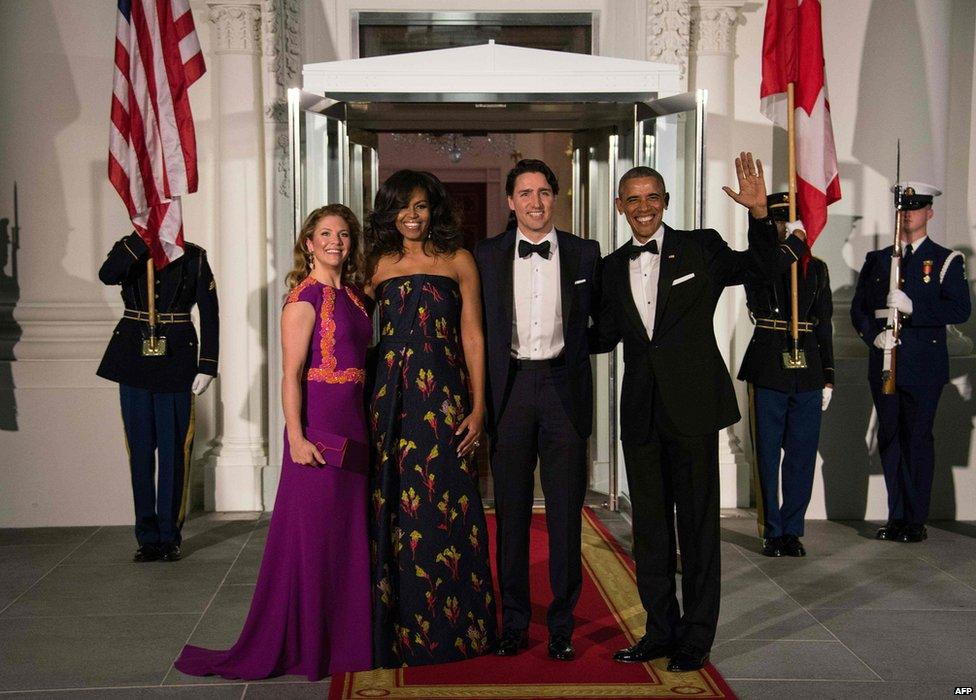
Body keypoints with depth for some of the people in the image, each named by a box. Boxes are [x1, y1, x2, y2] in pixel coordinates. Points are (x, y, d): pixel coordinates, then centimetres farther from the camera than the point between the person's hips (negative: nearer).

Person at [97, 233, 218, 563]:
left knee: (174, 451, 1)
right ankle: (148, 538, 14)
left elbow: (209, 312, 0)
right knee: (140, 450, 6)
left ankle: (170, 536, 12)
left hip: (176, 362, -2)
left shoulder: (193, 256, 2)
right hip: (133, 360, 2)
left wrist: (207, 365, -6)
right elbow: (107, 275, -18)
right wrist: (143, 236, -21)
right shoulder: (128, 249, 5)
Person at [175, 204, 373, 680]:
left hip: (353, 424, 8)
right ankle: (304, 645, 12)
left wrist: (367, 427, 12)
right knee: (312, 532, 0)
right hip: (319, 424, -8)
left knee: (347, 531, 13)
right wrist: (296, 437, -20)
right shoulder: (304, 298, -9)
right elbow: (291, 374, -14)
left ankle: (342, 639, 25)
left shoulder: (352, 296, 14)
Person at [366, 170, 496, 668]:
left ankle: (452, 626, 13)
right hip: (391, 399, 2)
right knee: (395, 511, 4)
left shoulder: (458, 261, 6)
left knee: (447, 509, 0)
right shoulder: (379, 265, 10)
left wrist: (478, 406, -5)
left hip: (444, 399, -1)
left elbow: (472, 337, 2)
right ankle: (398, 627, 15)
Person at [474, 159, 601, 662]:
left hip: (563, 388, 0)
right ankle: (514, 621, 19)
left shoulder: (584, 254, 5)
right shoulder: (486, 256, 6)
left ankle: (561, 624, 15)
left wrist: (574, 347, -1)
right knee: (511, 510, 8)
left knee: (566, 511, 3)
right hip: (510, 389, 1)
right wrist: (480, 396, 0)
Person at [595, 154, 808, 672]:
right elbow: (604, 335, 15)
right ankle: (660, 630, 25)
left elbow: (768, 264, 1)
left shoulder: (701, 247, 0)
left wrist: (761, 213, -15)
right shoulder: (612, 267, 11)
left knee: (698, 524, 4)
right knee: (649, 526, 12)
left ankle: (696, 637, 17)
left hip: (693, 406, -4)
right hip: (640, 411, 4)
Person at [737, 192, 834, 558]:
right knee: (768, 453, 3)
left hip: (808, 369, 3)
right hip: (768, 368, -3)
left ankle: (792, 530, 17)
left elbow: (824, 323, 13)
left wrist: (828, 377, 9)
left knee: (802, 453, 6)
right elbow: (758, 240, -25)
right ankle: (772, 531, 13)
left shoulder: (816, 268, 12)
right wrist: (757, 208, -46)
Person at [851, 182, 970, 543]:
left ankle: (916, 520, 6)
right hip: (884, 364, 4)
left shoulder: (946, 260, 3)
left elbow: (960, 309, -7)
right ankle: (896, 517, 14)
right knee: (890, 439, 6)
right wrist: (874, 334, -7)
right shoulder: (876, 260, 14)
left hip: (924, 367, -3)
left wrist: (912, 308, -18)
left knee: (918, 439, -2)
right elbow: (858, 308, 12)